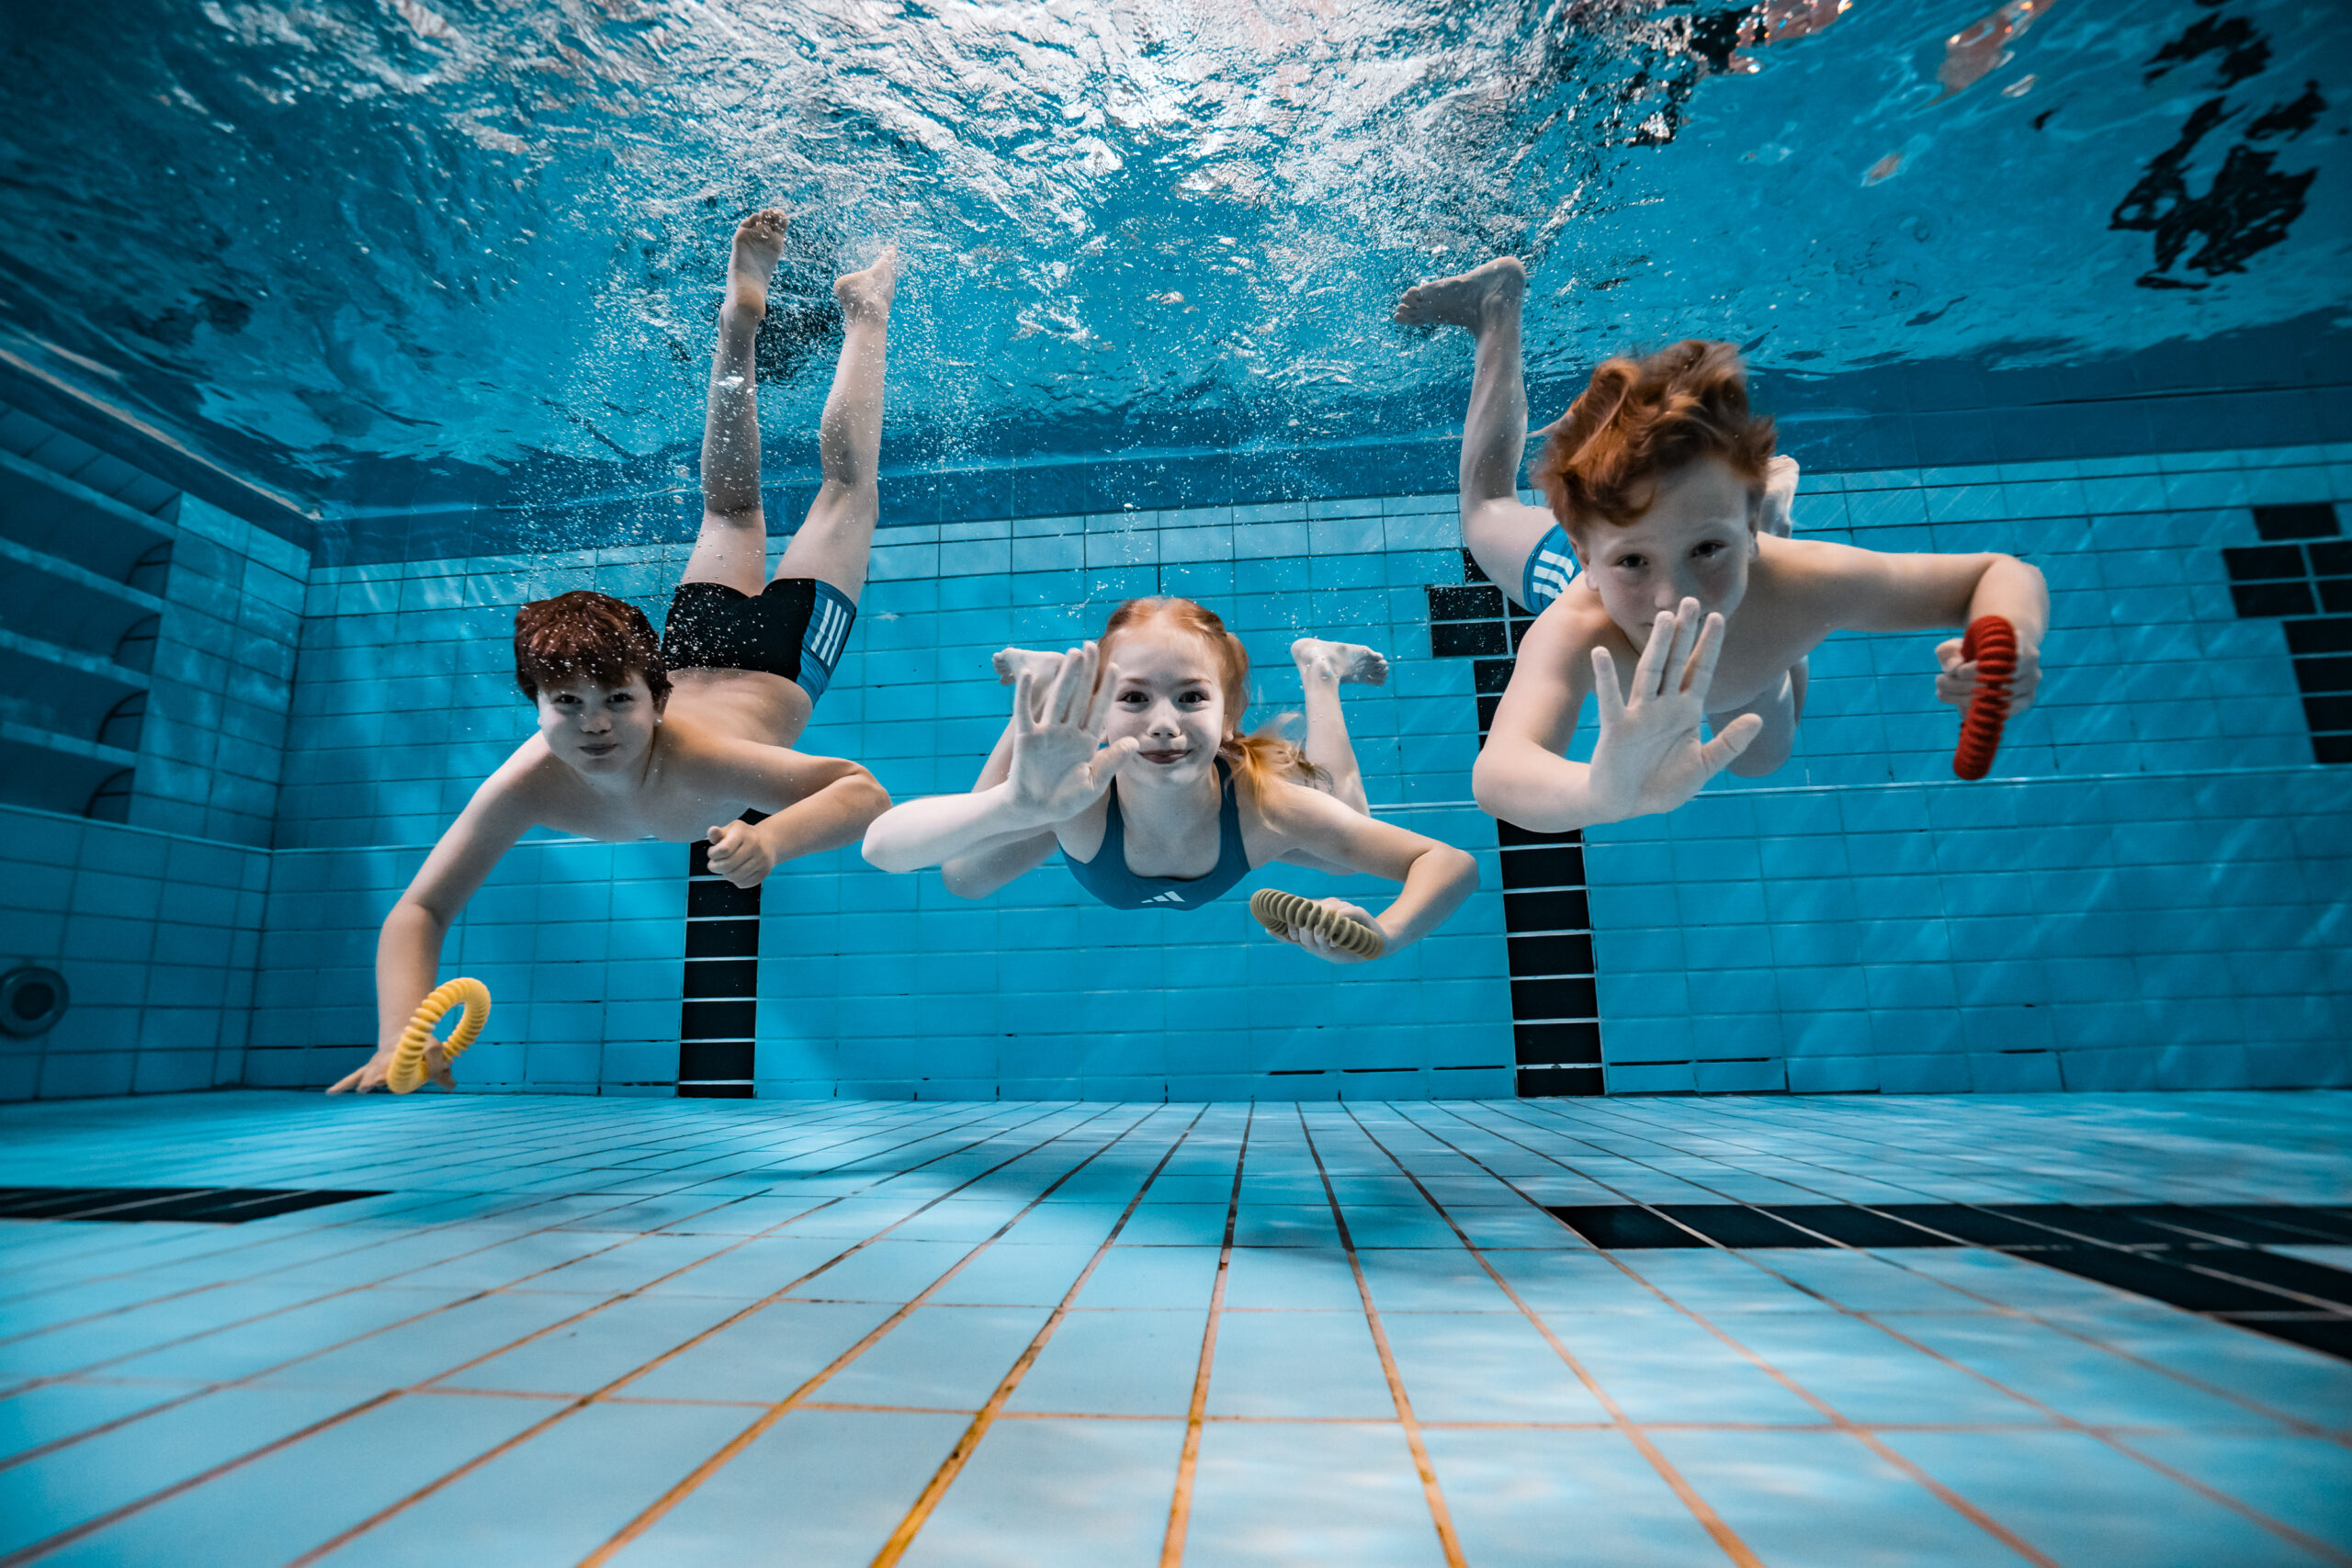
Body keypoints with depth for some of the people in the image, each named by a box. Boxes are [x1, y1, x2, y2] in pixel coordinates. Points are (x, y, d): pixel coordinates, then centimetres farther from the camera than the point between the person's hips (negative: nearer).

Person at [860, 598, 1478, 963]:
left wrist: (1382, 936, -63)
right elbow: (881, 846, -55)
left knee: (1345, 836, 25)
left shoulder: (1262, 805, -45)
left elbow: (1455, 864, -40)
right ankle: (1046, 680, 25)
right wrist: (1020, 805, -75)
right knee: (965, 877, 20)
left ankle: (1316, 666, 38)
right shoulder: (1077, 795, -47)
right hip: (1086, 800, -1)